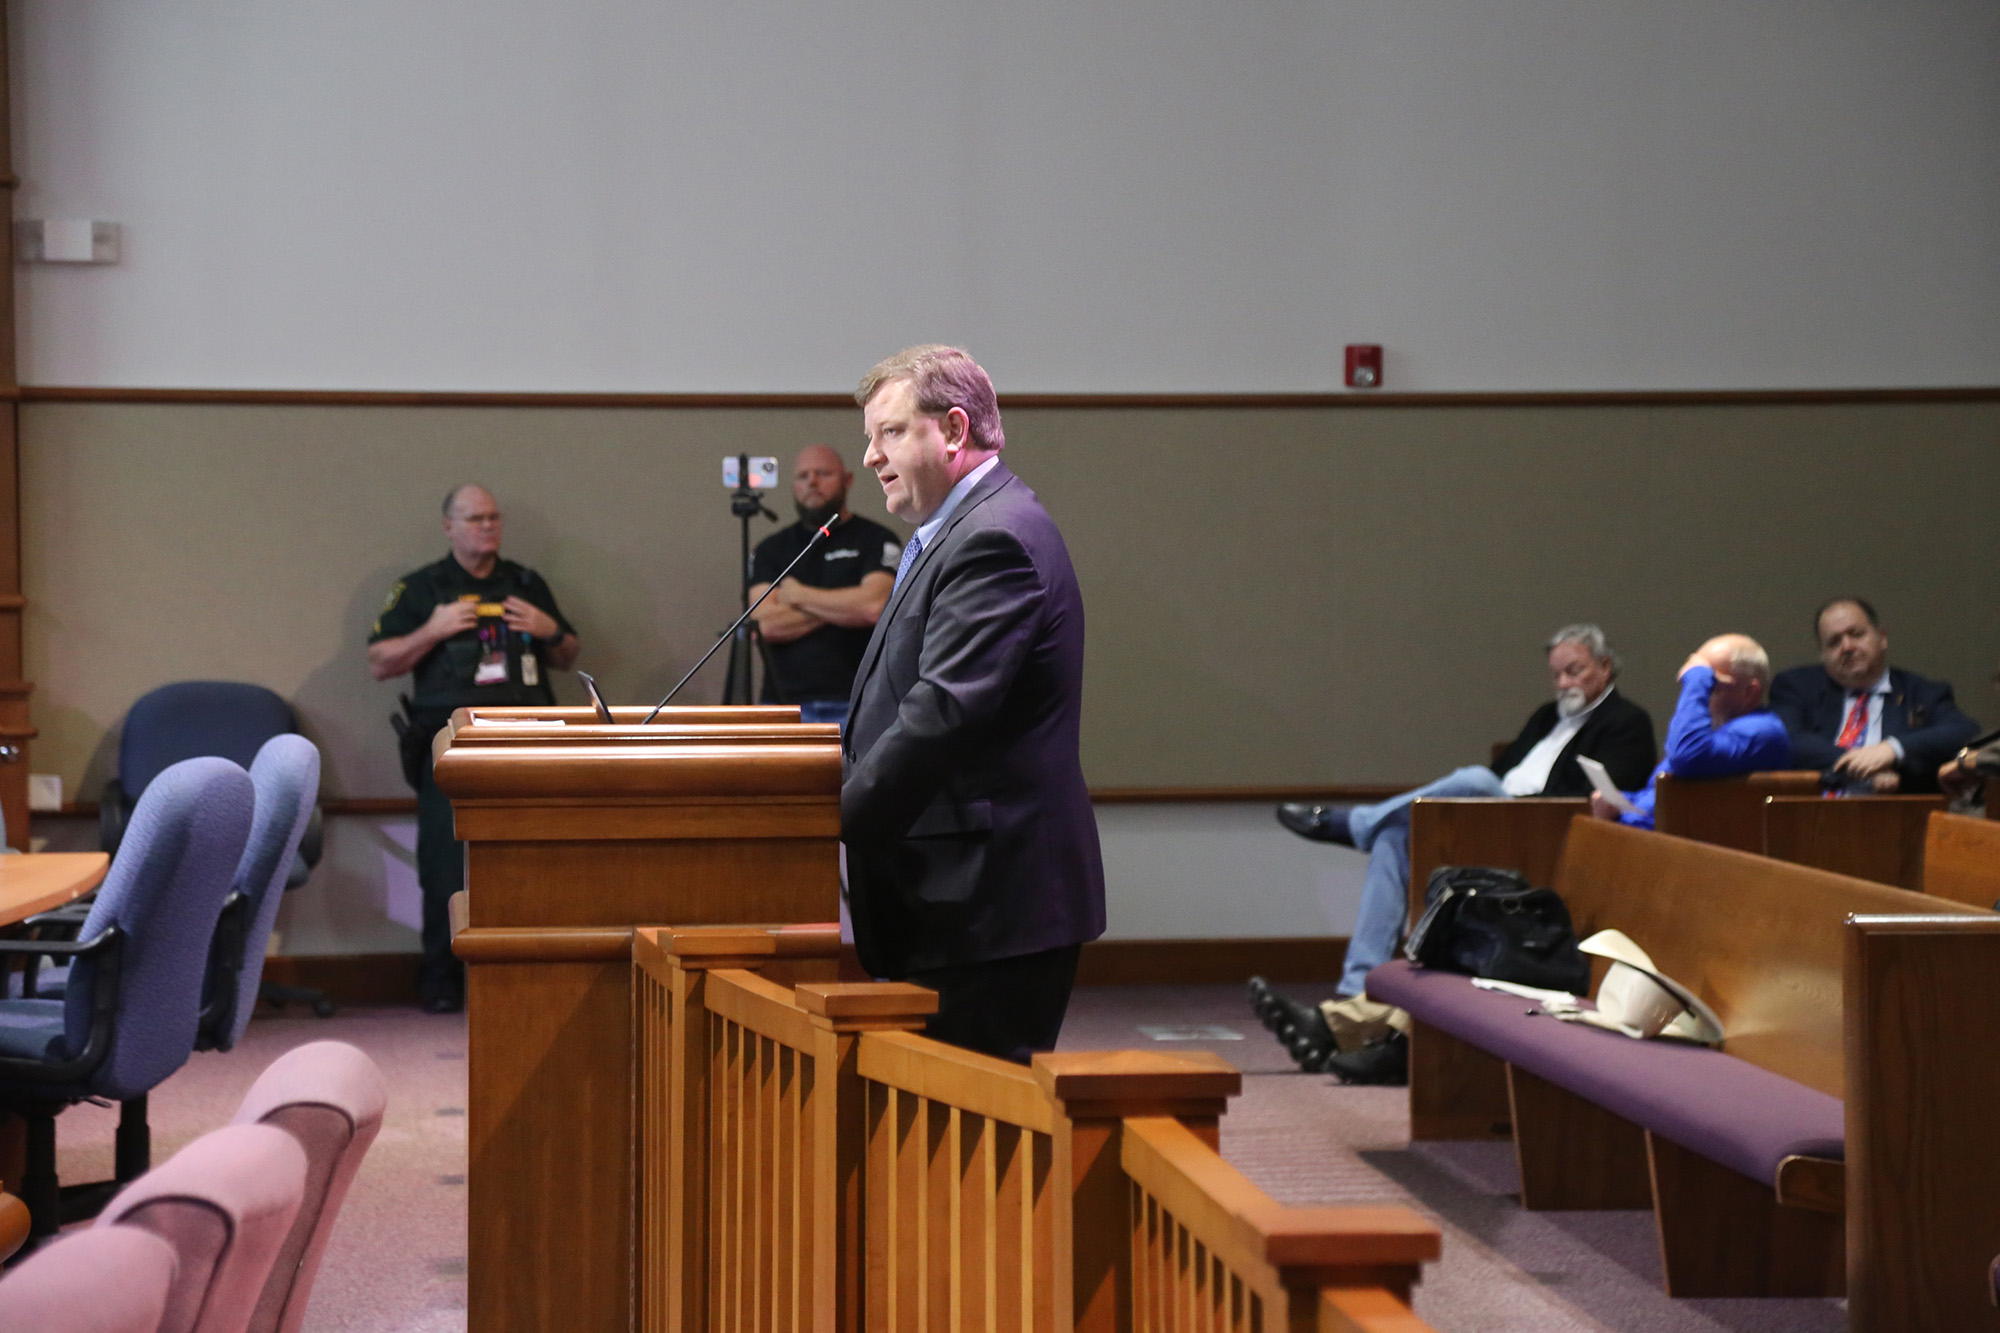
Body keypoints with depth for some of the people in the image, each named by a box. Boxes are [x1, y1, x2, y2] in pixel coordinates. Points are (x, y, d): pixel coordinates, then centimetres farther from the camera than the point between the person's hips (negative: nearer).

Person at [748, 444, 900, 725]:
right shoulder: (771, 549, 13)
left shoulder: (875, 540, 4)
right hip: (784, 704, 3)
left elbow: (875, 606, -13)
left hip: (854, 703, -3)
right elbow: (768, 624, -1)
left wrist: (799, 596, -1)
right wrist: (841, 608, -5)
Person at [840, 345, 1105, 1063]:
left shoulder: (995, 538, -15)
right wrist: (838, 773, 9)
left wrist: (839, 818, -18)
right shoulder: (961, 529, 19)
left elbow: (943, 713, -23)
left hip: (989, 902, -10)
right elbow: (905, 702, 23)